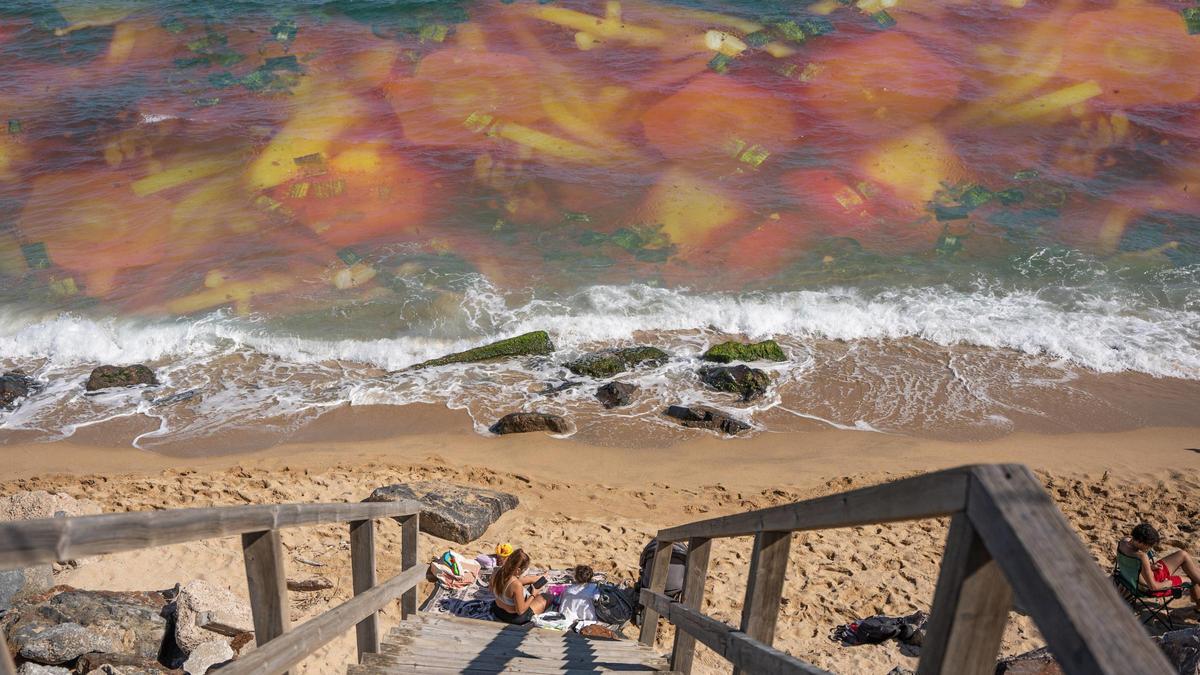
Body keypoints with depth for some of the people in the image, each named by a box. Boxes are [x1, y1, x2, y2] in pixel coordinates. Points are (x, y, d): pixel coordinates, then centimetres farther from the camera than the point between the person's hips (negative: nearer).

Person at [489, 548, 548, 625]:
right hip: (514, 617, -7)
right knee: (547, 598, 14)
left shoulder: (497, 573, -19)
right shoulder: (516, 585, -39)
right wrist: (533, 595, -12)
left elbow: (491, 588, 5)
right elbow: (520, 611, -27)